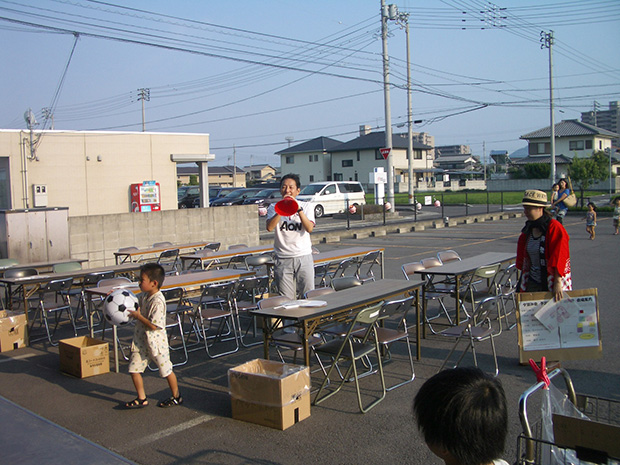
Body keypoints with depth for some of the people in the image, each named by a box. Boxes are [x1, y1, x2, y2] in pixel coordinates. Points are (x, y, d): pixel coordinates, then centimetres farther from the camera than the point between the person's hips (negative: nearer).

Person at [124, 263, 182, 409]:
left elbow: (153, 325, -27)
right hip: (141, 340, 8)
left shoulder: (158, 301, -24)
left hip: (156, 341, -8)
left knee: (166, 370, 7)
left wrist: (138, 315, -20)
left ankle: (176, 397, 25)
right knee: (134, 369, 6)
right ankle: (141, 399, 20)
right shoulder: (144, 296, 2)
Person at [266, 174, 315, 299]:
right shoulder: (274, 207, 7)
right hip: (283, 259, 0)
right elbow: (269, 227, -12)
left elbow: (309, 228, -9)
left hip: (304, 257, 0)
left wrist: (299, 209, -17)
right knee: (286, 299, 1)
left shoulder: (306, 206, 7)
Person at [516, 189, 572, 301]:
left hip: (551, 284, -6)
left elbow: (559, 257, -18)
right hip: (532, 283, 6)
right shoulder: (528, 229, 8)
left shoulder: (555, 228, -13)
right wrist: (523, 281, 16)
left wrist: (558, 283, -23)